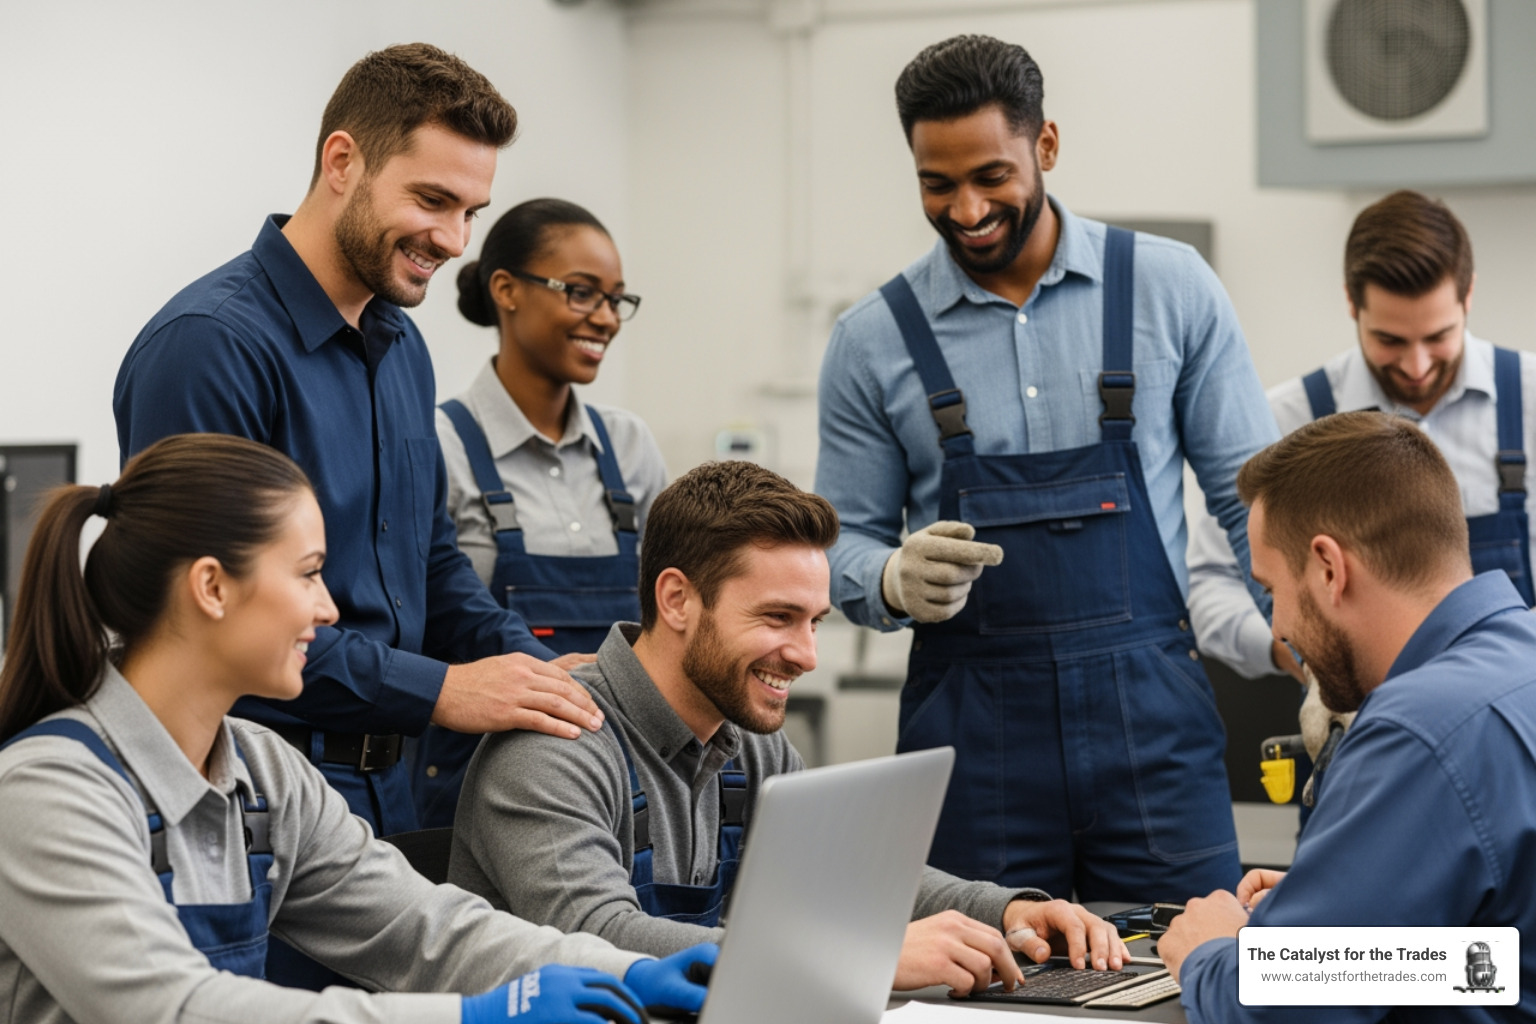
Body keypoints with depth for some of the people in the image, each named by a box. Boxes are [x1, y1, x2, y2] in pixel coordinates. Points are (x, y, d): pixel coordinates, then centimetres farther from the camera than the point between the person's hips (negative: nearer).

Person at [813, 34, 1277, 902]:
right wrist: (897, 581, -14)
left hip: (1146, 709, 0)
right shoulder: (875, 339, 4)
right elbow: (847, 544, 8)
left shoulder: (1171, 289, 3)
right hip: (971, 723, 0)